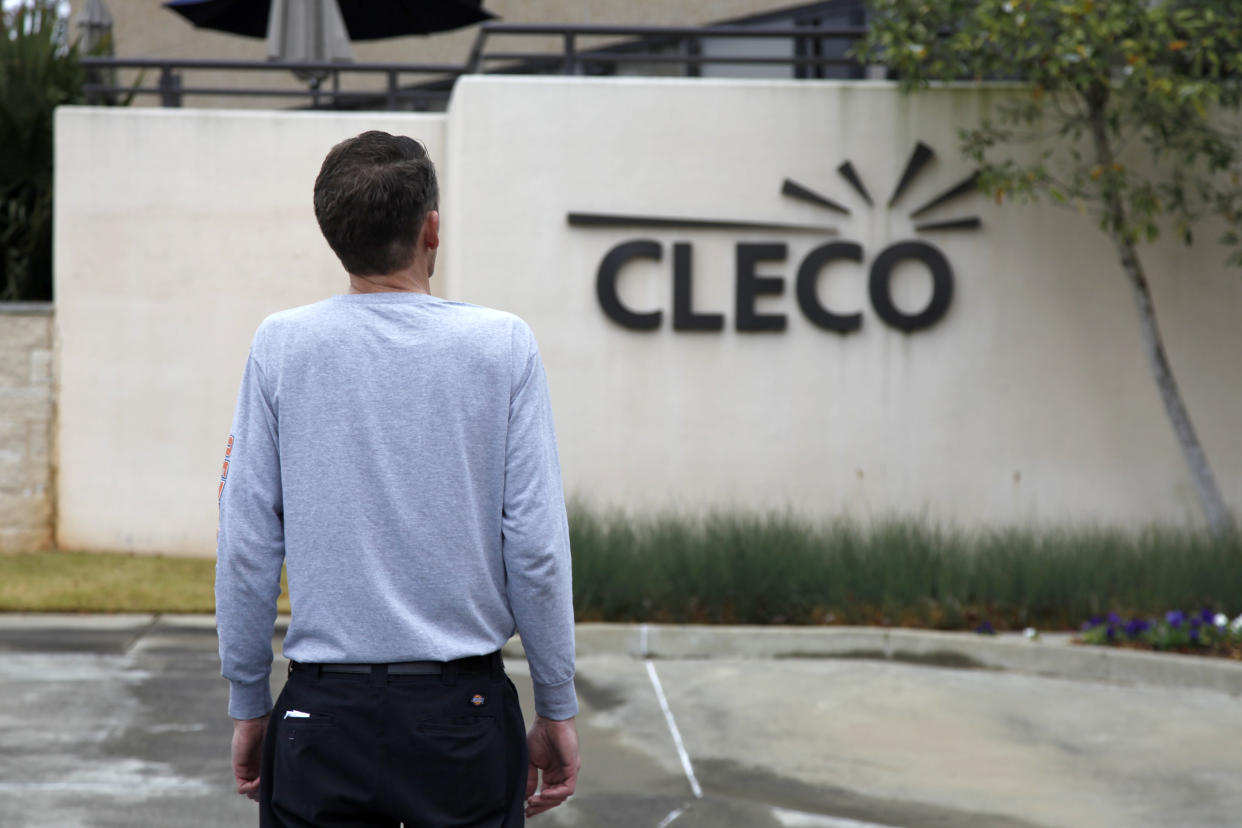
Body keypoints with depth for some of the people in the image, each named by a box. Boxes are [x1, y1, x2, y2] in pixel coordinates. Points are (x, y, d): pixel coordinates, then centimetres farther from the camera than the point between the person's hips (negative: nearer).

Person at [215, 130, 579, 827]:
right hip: (465, 713, -1)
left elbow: (247, 547, -1)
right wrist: (558, 709, 3)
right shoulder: (504, 346, -4)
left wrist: (249, 707, 9)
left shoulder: (281, 346, -2)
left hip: (322, 715, 1)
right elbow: (536, 546, -6)